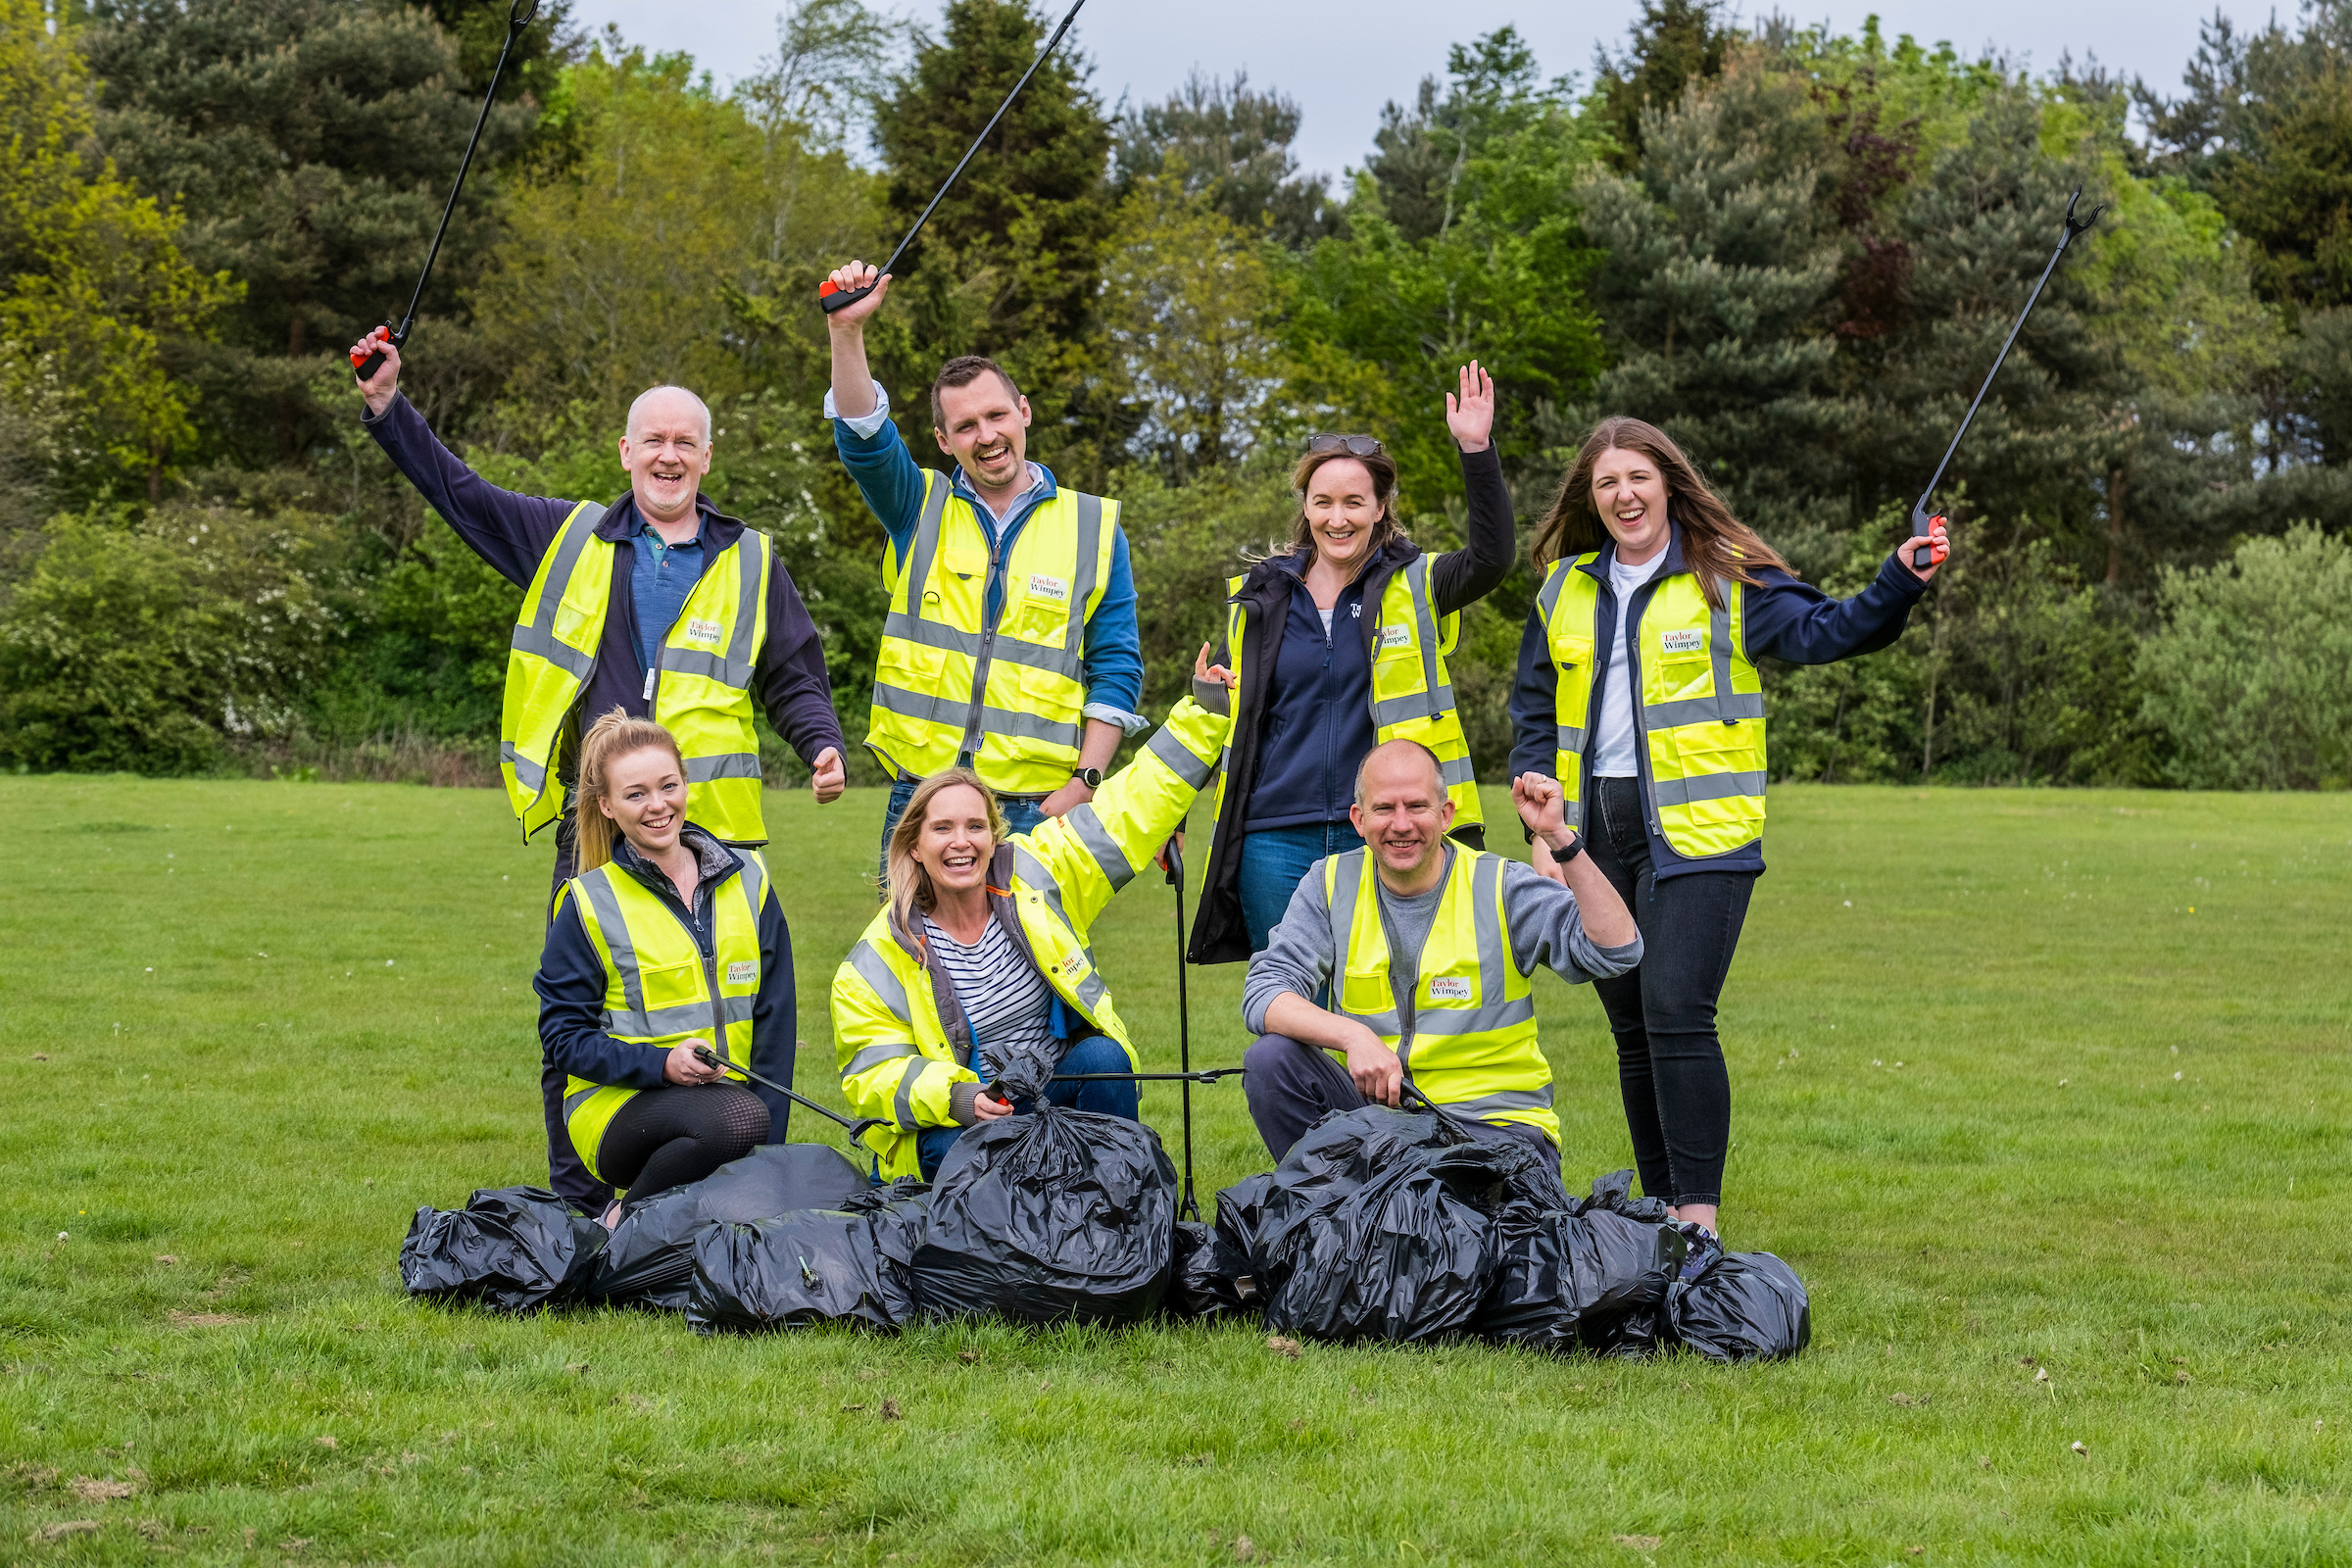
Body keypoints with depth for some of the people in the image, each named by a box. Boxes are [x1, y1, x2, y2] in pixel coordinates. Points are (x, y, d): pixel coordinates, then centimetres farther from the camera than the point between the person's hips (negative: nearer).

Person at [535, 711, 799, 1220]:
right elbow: (564, 1035, -2)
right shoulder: (589, 905, -1)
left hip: (727, 1095, 4)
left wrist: (766, 1148, -1)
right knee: (739, 1119, -35)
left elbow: (775, 1018, 8)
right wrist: (661, 1064, -19)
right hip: (620, 1103, -4)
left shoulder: (749, 881, 9)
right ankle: (624, 1223, -12)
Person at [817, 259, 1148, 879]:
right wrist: (847, 332, -21)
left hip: (1038, 809, -1)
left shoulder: (1095, 526, 9)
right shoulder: (921, 511, 11)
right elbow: (862, 437, -7)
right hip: (921, 800, 1)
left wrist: (1084, 785, -4)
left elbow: (1116, 668, 6)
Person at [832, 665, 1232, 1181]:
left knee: (1105, 1058, -27)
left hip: (1062, 1086, 3)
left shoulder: (1035, 875, -2)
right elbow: (874, 1076, -9)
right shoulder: (878, 961, -8)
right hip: (950, 1119, -3)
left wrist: (1202, 713, -2)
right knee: (958, 1149, -36)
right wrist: (953, 1097, -29)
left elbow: (1132, 808, 2)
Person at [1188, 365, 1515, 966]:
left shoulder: (1414, 589, 4)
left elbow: (1490, 558, -16)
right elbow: (1220, 714, 20)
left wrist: (1477, 449, -25)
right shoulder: (1261, 597, 11)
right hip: (1276, 843, 2)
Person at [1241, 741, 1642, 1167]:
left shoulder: (1500, 888, -4)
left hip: (1492, 1120, -3)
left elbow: (1616, 951, -14)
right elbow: (1265, 992, -9)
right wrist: (1353, 1036, -27)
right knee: (1271, 1060, -21)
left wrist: (1560, 836, -23)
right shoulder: (1331, 884, 2)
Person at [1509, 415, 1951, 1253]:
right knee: (1632, 1027, 10)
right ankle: (1661, 1212, 18)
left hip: (1696, 833, -5)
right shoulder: (1565, 590, 13)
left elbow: (1820, 630, -12)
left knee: (1677, 1016, -16)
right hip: (1595, 831, 5)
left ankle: (1699, 1217, -14)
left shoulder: (1727, 578, 0)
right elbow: (1535, 719, 15)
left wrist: (1898, 584, -29)